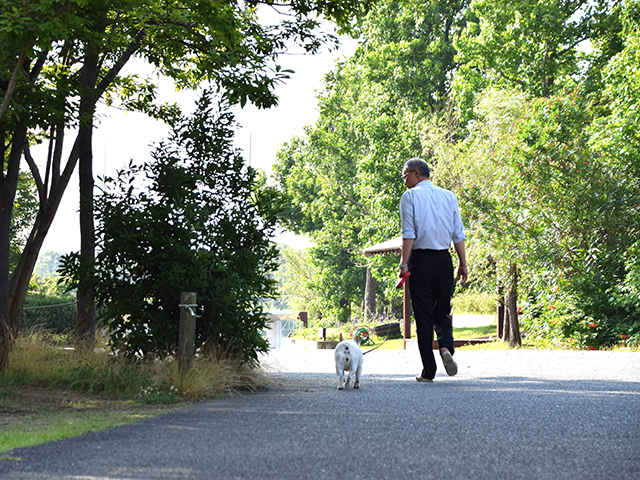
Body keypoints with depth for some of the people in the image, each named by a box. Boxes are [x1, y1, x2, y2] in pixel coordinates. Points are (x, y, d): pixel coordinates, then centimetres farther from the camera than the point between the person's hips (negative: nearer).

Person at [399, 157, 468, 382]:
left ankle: (428, 371, 2)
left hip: (420, 259, -3)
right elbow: (458, 234, 8)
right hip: (444, 259, 3)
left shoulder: (410, 197, -1)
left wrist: (404, 262, -13)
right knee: (443, 312, 14)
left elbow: (409, 234, -11)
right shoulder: (448, 196, 11)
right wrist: (463, 263, 9)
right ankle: (446, 347, -14)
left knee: (423, 315, 2)